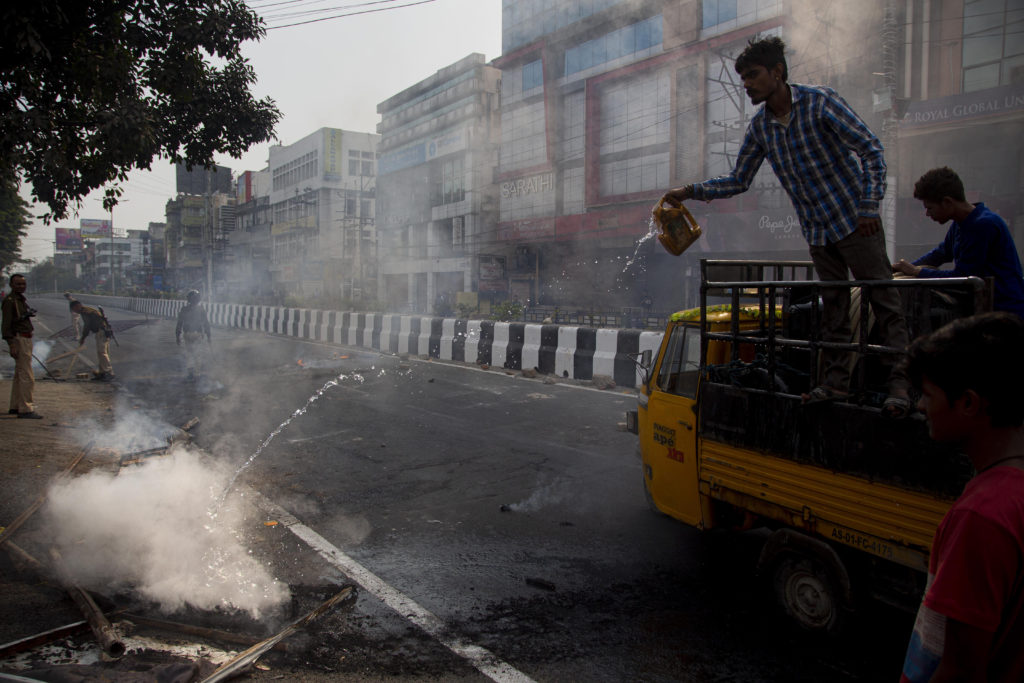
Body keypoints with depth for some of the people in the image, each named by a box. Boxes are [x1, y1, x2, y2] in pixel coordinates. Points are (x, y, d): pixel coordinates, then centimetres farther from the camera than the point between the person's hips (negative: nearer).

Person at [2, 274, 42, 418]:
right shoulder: (9, 300, -12)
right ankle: (26, 409, -10)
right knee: (27, 376, -12)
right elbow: (6, 324, -18)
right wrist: (12, 345, -22)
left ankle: (15, 407, 25)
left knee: (19, 374, 16)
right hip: (19, 339, -10)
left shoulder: (22, 299, 17)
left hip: (26, 338, 10)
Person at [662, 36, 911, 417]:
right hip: (816, 231, 6)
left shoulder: (820, 102, -12)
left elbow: (871, 149, -12)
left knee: (883, 301, -4)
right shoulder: (759, 127, 4)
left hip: (853, 220, -6)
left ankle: (901, 383, 0)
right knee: (833, 306, 11)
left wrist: (869, 206, -18)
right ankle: (837, 381, 18)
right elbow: (738, 181, 11)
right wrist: (691, 192, -1)